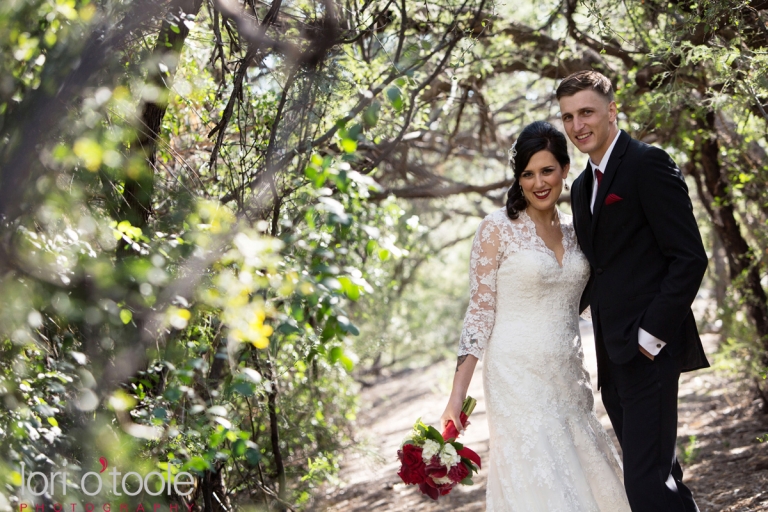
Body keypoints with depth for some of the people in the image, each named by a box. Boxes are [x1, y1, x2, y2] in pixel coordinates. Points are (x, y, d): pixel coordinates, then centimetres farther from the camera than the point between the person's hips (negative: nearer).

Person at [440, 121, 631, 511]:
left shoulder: (573, 230, 10)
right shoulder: (497, 229, -7)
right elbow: (479, 313, -8)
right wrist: (457, 396, -13)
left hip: (569, 379, 6)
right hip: (518, 380, -6)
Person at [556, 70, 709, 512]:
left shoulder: (648, 165, -8)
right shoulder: (583, 186, 18)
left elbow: (690, 258, -14)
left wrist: (652, 335, -17)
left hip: (647, 351, -9)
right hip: (615, 358, 9)